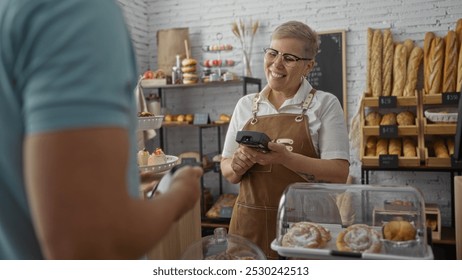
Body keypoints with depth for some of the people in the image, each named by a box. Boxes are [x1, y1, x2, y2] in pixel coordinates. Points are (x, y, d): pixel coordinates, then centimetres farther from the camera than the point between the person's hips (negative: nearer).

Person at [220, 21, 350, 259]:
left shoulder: (325, 104, -2)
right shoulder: (246, 105, 7)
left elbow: (339, 173, -11)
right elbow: (227, 172, 9)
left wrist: (286, 158, -24)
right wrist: (239, 165, -13)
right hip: (250, 223, 3)